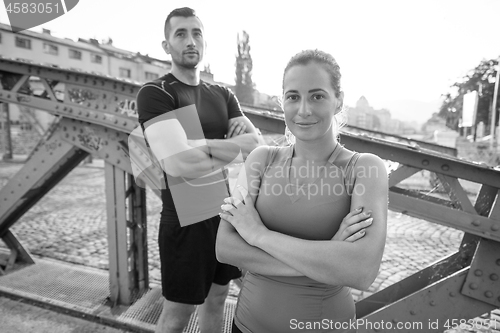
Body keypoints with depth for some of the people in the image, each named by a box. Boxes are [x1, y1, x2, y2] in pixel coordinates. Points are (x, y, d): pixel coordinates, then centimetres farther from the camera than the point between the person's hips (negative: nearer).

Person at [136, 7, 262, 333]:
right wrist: (233, 150, -10)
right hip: (186, 220, -5)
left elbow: (256, 145, -6)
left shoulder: (223, 95, 8)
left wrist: (200, 146, -21)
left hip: (228, 214, 6)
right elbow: (181, 164, -26)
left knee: (217, 296, 21)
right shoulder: (154, 94, -11)